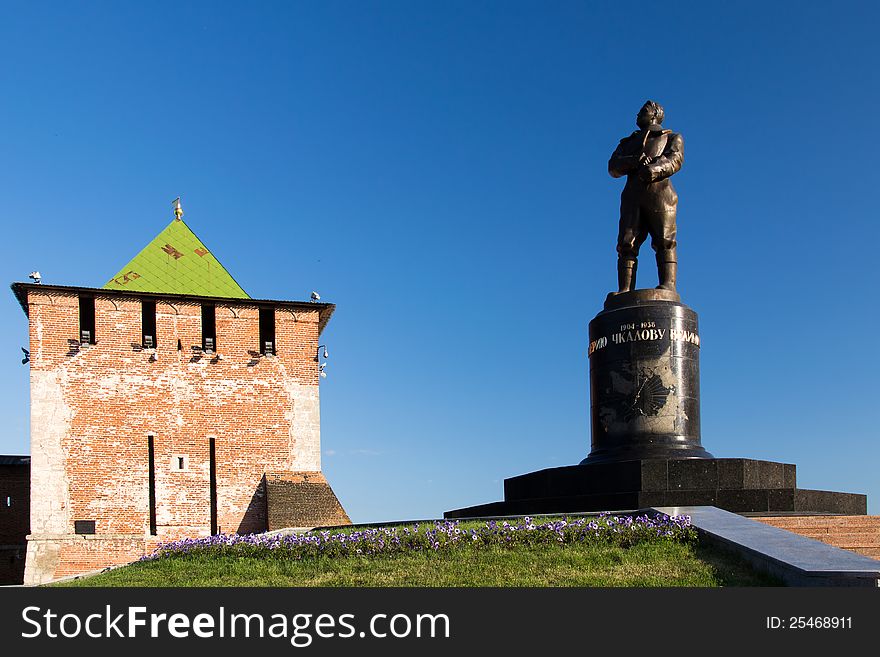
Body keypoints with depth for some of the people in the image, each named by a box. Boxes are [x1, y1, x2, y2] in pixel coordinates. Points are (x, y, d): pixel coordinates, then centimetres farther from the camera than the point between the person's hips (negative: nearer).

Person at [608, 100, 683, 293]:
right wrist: (634, 161, -6)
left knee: (664, 241, -16)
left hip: (660, 192, -3)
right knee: (626, 243, -12)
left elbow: (675, 159, 2)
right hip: (632, 194, 3)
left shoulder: (672, 138, 25)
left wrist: (655, 169, -19)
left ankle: (667, 287, -26)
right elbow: (613, 167, 15)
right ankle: (625, 291, -20)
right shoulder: (628, 142, 34)